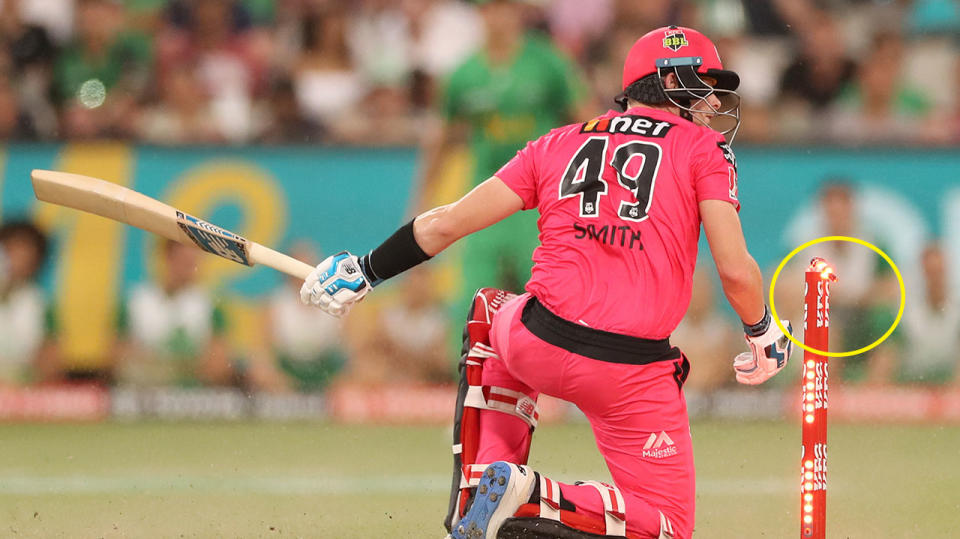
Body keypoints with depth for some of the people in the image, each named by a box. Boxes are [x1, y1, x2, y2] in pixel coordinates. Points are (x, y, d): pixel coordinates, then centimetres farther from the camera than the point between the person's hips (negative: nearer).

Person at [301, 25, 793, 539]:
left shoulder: (559, 144, 15)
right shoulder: (704, 149, 6)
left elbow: (447, 223, 12)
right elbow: (736, 271, -5)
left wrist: (366, 271, 25)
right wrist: (763, 335, 15)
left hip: (540, 347, 3)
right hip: (634, 375, -3)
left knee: (495, 315, 38)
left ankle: (480, 494, 22)